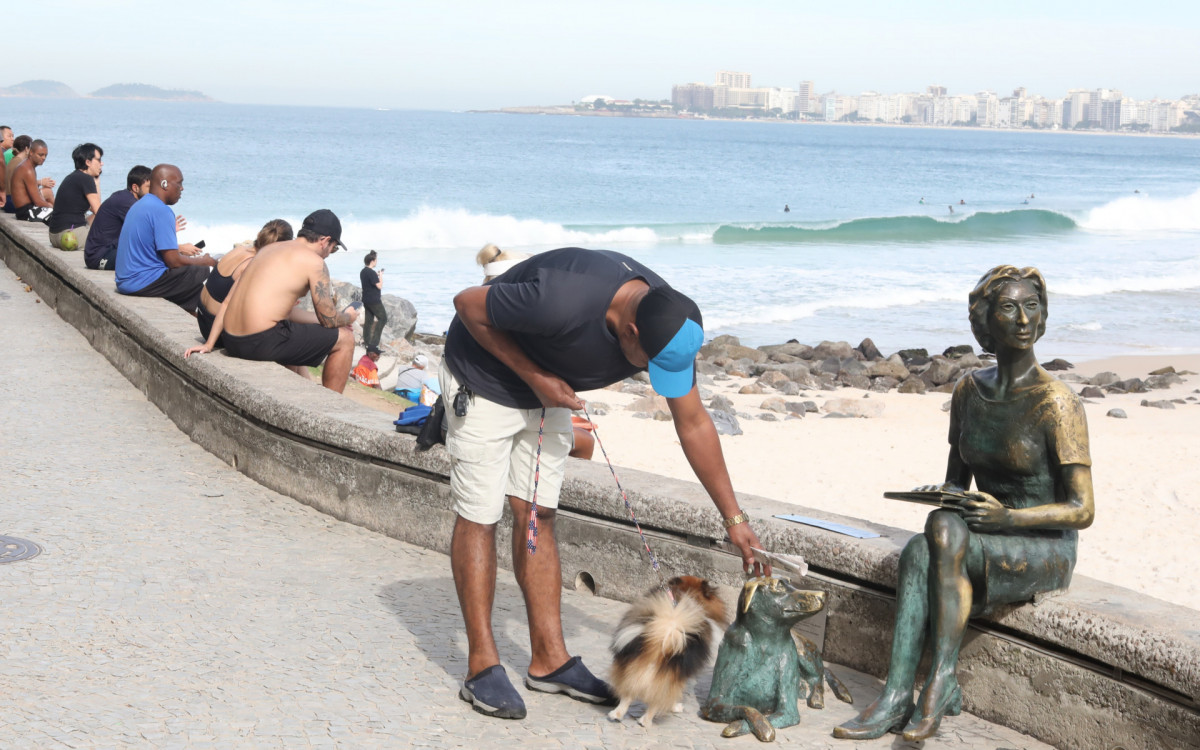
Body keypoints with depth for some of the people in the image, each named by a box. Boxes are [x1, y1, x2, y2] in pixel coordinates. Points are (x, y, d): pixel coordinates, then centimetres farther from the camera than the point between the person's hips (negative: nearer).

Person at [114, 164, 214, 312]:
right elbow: (173, 261, -17)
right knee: (201, 272, -10)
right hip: (144, 283, -10)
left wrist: (180, 248, 21)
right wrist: (203, 261, -2)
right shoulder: (161, 211, -16)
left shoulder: (139, 206, 15)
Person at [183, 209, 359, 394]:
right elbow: (329, 320, 0)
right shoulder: (314, 261, -5)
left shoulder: (268, 249, 20)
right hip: (264, 343, -9)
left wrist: (209, 344, 23)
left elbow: (227, 301, 20)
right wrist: (347, 318, 23)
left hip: (232, 344, 9)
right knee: (345, 339, 7)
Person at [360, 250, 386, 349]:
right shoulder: (371, 272, -20)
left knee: (368, 320, 12)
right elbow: (379, 286, -18)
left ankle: (366, 341, 13)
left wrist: (377, 275, 15)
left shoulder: (363, 272, 9)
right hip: (374, 300, -9)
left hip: (366, 300, 9)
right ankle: (374, 341, -8)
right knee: (383, 318, -2)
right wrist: (380, 276, -6)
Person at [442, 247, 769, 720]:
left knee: (537, 516, 7)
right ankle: (482, 668, 0)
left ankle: (549, 660, 11)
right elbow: (468, 304, -25)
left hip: (548, 389, 6)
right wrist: (534, 376, -25)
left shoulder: (670, 323, -20)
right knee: (479, 518, -5)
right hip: (483, 382, -6)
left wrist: (734, 519, -6)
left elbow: (694, 424, -8)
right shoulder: (564, 303, -42)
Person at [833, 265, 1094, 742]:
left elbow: (1082, 511, -13)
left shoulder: (1056, 403, -13)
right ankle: (897, 696, -34)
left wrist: (1006, 516, -26)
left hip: (1046, 552, -5)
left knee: (945, 530, -33)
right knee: (917, 553, -29)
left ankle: (941, 683, -30)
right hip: (987, 543, 5)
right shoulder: (968, 391, 6)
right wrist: (942, 496, -8)